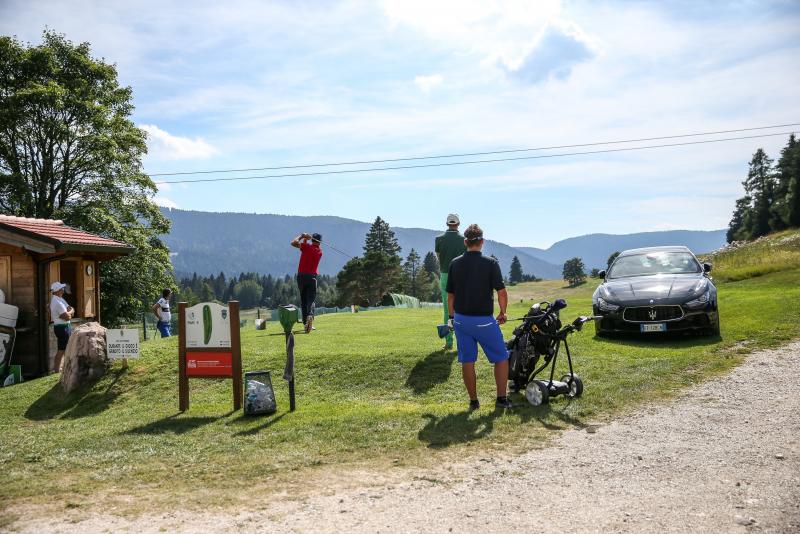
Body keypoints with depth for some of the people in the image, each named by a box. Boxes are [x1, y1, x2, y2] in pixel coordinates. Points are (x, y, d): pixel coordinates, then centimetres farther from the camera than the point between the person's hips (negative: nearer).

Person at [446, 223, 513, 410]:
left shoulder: (455, 264, 1)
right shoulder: (490, 263, -10)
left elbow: (450, 295, 6)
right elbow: (501, 292, -12)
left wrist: (452, 317, 18)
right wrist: (502, 313, 5)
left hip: (461, 319, 4)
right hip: (484, 321, -3)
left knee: (467, 361, 10)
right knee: (501, 358, 11)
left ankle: (473, 401, 16)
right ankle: (501, 398, 11)